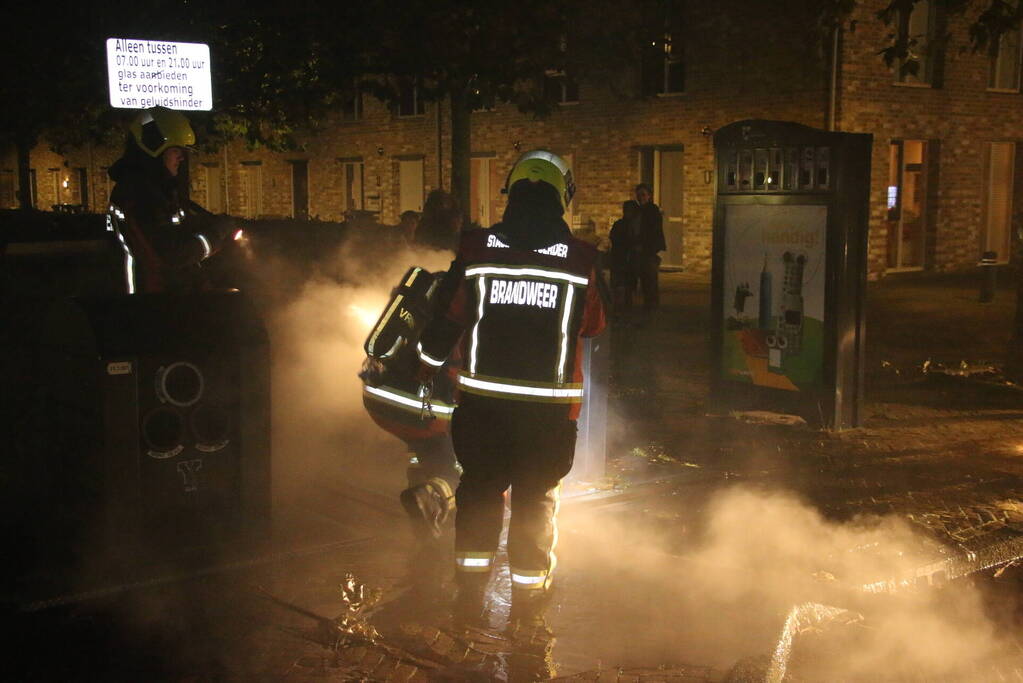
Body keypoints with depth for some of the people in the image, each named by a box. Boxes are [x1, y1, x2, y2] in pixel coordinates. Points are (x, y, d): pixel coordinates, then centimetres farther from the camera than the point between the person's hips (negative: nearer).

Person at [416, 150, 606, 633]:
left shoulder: (476, 249, -5)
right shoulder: (581, 258, -6)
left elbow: (446, 319, 0)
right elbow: (593, 326, 8)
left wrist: (423, 369, 17)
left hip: (482, 398, 1)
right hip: (550, 406, -1)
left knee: (479, 489, 18)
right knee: (536, 499, 14)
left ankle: (469, 600, 22)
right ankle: (527, 610, 21)